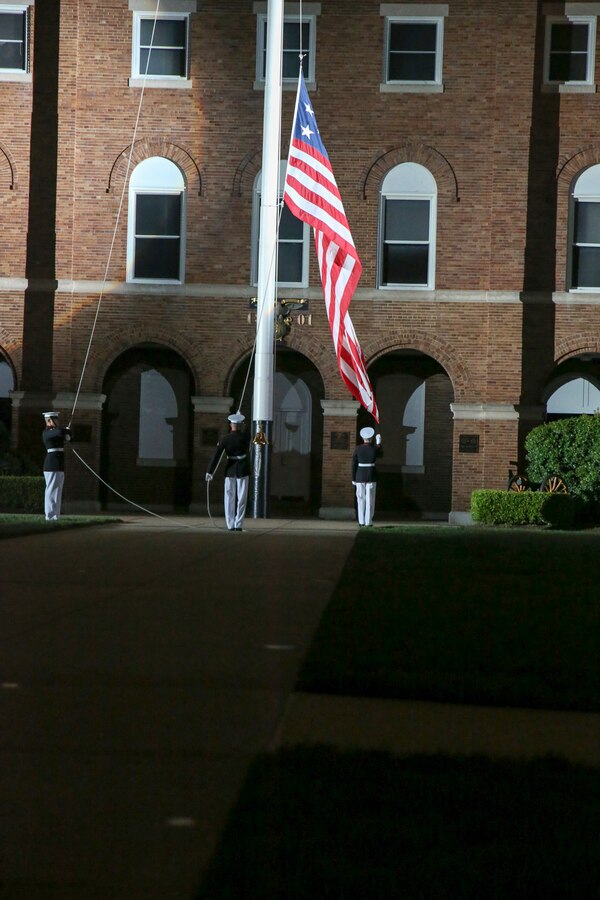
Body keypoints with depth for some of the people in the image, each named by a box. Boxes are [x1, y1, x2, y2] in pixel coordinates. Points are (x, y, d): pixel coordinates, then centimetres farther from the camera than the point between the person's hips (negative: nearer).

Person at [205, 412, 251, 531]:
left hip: (230, 470, 1)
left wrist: (210, 472, -13)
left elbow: (216, 456, -14)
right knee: (241, 498, 2)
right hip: (243, 470, -1)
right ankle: (238, 525, -3)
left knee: (230, 498, 8)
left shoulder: (224, 440, -9)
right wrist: (241, 421, 34)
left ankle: (231, 525, 7)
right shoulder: (245, 436, -9)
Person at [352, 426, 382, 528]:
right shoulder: (375, 448, -8)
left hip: (360, 476, 1)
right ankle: (368, 522, 1)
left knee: (361, 499, 9)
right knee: (370, 500, 3)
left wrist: (353, 478, 5)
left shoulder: (358, 448, -5)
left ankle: (361, 522, 8)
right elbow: (380, 454, 18)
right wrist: (378, 442, 27)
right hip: (371, 476, -1)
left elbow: (354, 464, -3)